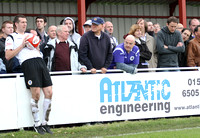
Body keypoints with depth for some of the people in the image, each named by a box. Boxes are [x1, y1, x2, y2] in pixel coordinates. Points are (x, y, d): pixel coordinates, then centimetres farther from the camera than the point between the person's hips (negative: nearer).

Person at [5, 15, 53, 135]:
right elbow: (8, 56, 1)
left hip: (40, 61, 6)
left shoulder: (30, 35, 31)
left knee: (49, 93, -4)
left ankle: (45, 122, 6)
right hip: (28, 63, -6)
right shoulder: (11, 37, 12)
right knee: (36, 94, -14)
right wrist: (22, 46, -3)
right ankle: (37, 124, -2)